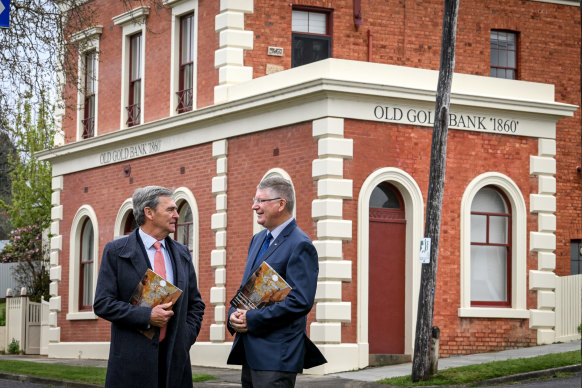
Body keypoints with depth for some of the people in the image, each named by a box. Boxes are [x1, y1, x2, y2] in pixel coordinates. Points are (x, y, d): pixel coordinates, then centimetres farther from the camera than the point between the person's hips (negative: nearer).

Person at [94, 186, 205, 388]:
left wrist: (187, 338, 4)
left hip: (175, 357, 4)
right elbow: (102, 303, -6)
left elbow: (195, 303, 20)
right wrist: (147, 316, -15)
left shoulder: (182, 253, 15)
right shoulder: (116, 251, 0)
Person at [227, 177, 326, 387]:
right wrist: (234, 314, 0)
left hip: (276, 355, -9)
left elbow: (301, 301, -21)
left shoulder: (300, 246, -12)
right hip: (251, 353, 9)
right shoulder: (258, 239, 17)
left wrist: (252, 319, -18)